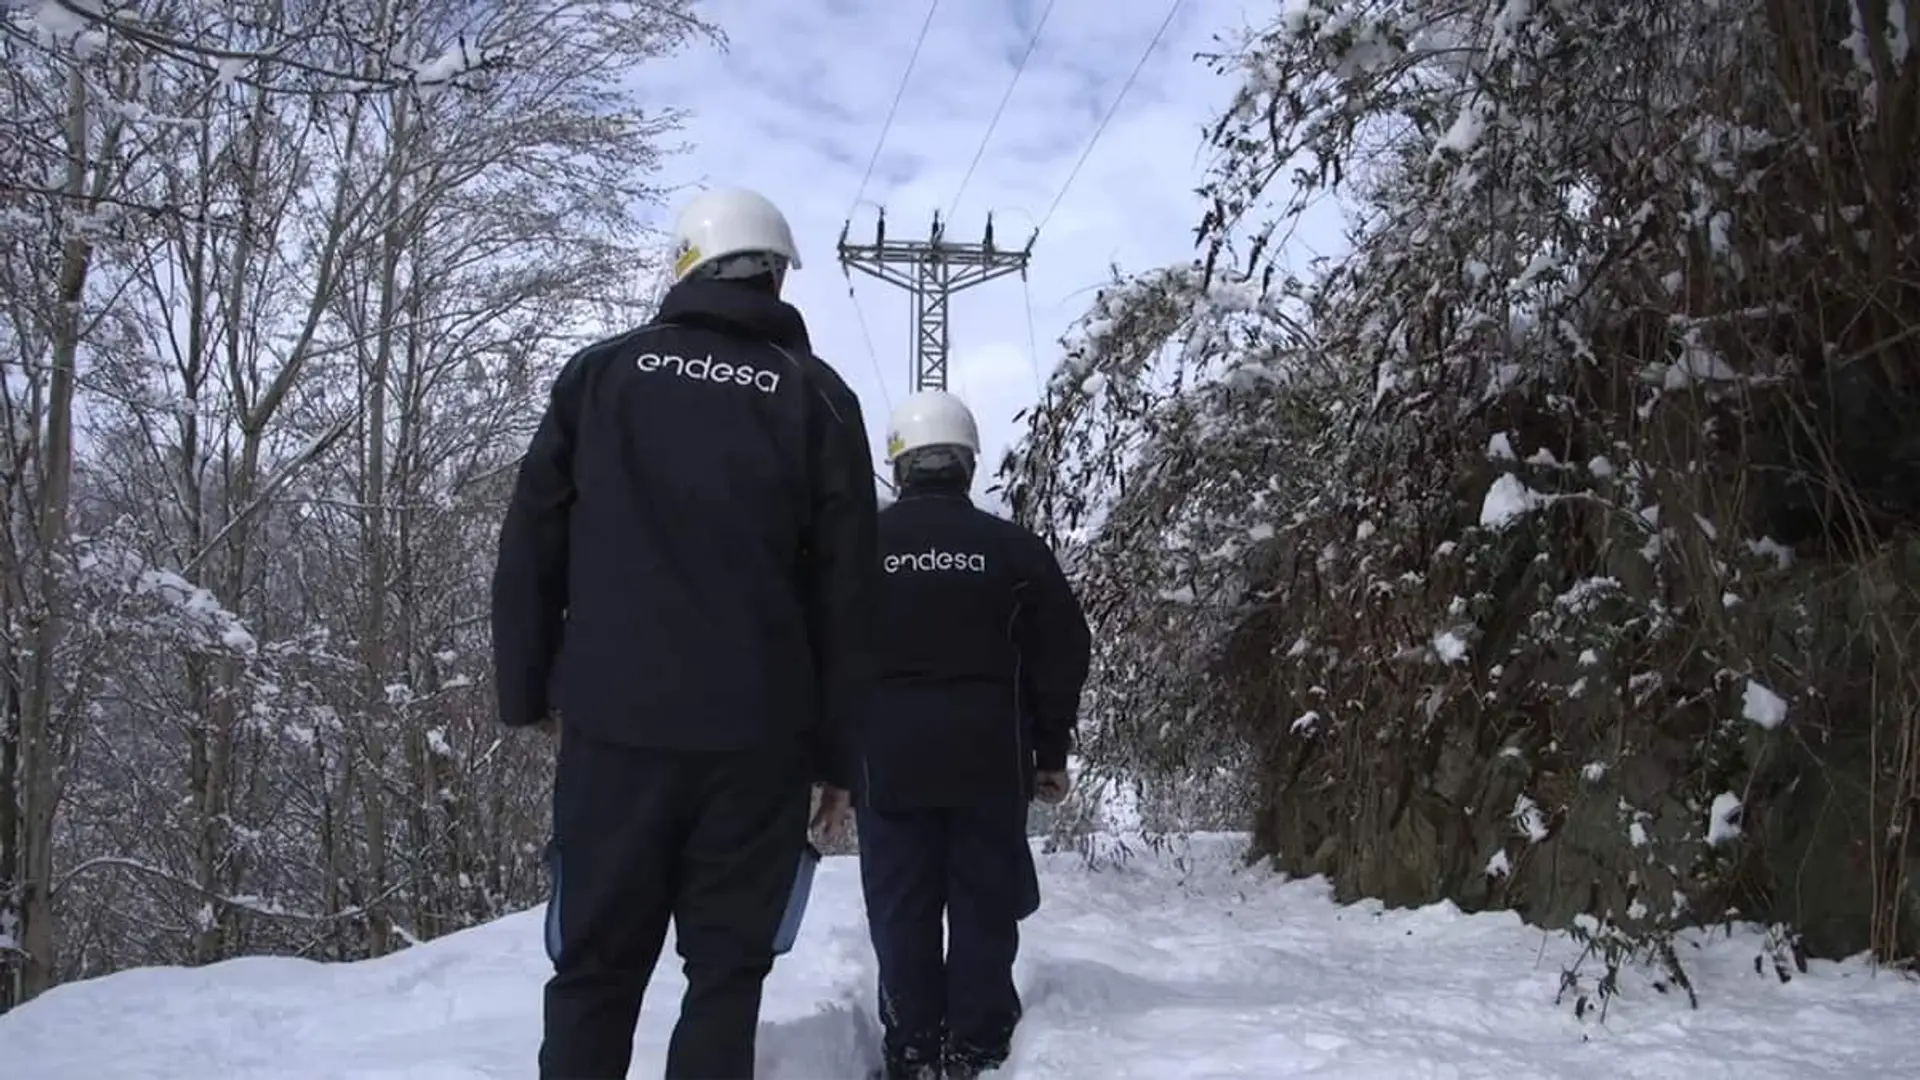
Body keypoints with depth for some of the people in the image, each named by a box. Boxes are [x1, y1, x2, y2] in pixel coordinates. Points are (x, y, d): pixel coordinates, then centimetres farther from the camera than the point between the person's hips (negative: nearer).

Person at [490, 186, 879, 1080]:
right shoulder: (817, 395, 4)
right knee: (726, 967, 8)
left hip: (613, 722, 1)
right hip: (756, 732, -1)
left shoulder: (601, 372, 6)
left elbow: (531, 544, 4)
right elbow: (846, 591, 2)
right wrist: (838, 752, 6)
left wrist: (525, 689, 12)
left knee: (596, 965, 10)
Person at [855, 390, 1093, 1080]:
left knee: (901, 913, 6)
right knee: (984, 910, 6)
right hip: (989, 761, 0)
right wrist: (1052, 753, 10)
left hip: (888, 759, 0)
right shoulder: (1014, 548, 3)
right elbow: (1060, 657, 3)